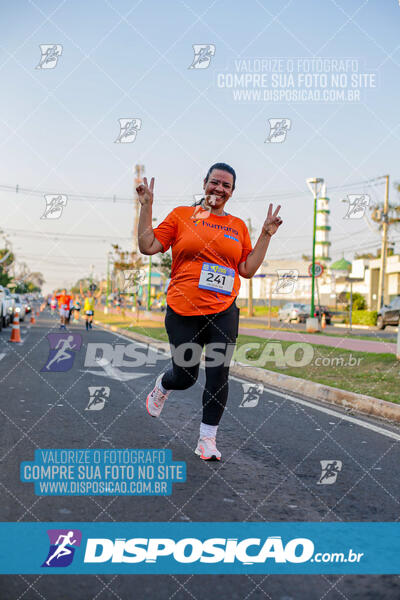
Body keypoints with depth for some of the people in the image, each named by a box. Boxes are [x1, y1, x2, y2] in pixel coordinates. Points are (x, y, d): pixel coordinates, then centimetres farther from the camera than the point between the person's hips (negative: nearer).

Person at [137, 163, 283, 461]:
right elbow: (148, 246, 2)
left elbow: (247, 270, 10)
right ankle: (162, 386, 43)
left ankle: (208, 439, 15)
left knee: (218, 377, -2)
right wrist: (147, 206, -2)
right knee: (185, 376, 5)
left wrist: (266, 235, 6)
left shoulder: (238, 225, 11)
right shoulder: (181, 215, 5)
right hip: (183, 312, -2)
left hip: (223, 313, 2)